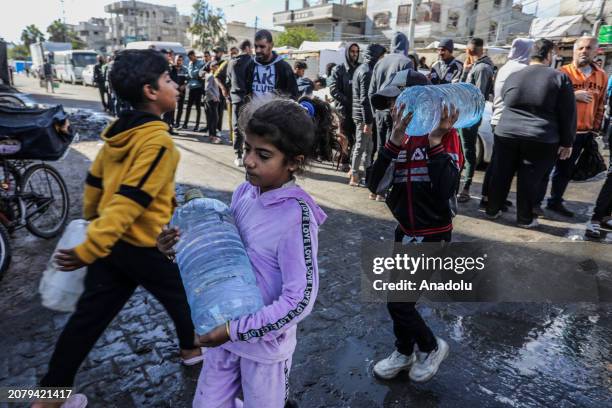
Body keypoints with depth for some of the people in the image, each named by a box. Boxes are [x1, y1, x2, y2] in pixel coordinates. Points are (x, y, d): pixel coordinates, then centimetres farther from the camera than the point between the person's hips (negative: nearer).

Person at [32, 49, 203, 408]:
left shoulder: (120, 130, 4)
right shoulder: (158, 140, -22)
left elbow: (95, 181, 14)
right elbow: (130, 200, -27)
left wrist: (91, 217, 28)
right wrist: (90, 249, -26)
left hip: (112, 241, 7)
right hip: (145, 246, -7)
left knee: (90, 314, 14)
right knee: (180, 294, 19)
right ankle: (192, 348, 44)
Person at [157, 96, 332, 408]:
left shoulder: (297, 216, -27)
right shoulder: (244, 192, -8)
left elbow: (299, 300, -25)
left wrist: (236, 330, -23)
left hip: (265, 340, -5)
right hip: (228, 328, 6)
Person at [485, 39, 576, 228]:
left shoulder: (512, 76, 6)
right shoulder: (560, 78, -3)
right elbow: (568, 114, -2)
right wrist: (567, 142, 5)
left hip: (506, 135, 3)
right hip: (541, 140, -3)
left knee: (501, 175, 13)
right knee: (529, 179, 6)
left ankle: (492, 209, 24)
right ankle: (525, 218, 17)